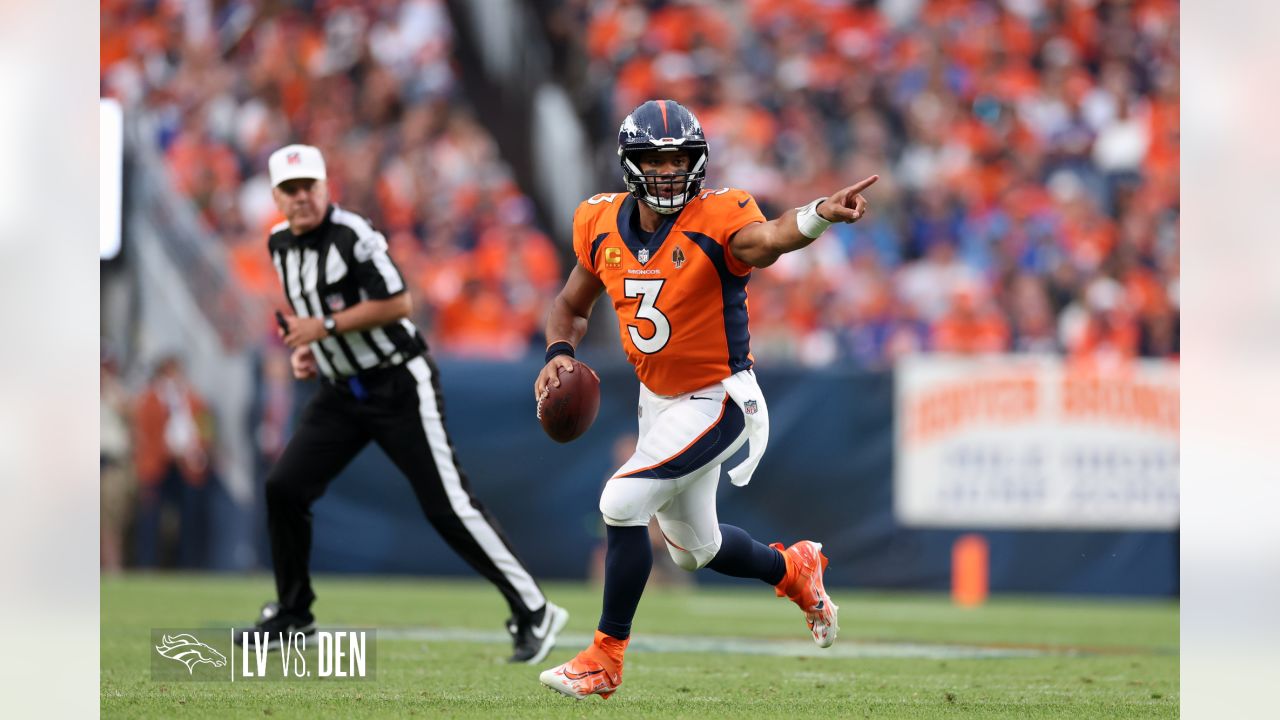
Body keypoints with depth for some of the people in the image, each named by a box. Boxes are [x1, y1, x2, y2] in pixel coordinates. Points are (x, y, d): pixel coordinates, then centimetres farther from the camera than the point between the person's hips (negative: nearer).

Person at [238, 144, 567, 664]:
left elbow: (398, 304, -21)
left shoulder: (353, 236, -18)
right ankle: (293, 613, 17)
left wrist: (325, 326, -21)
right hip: (341, 391, 7)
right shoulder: (280, 244, 6)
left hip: (399, 386, -7)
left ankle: (533, 613, -7)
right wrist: (306, 347, 5)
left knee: (447, 504, -11)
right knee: (284, 487, 0)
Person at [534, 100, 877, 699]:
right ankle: (793, 569, 50)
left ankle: (606, 657, -5)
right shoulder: (603, 226, -5)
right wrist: (559, 353, -10)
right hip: (657, 400, 7)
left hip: (716, 402, -7)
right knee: (694, 548, 20)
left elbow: (767, 239, -45)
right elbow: (571, 305, 11)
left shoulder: (718, 220, -21)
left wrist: (818, 215, -67)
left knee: (622, 503, -20)